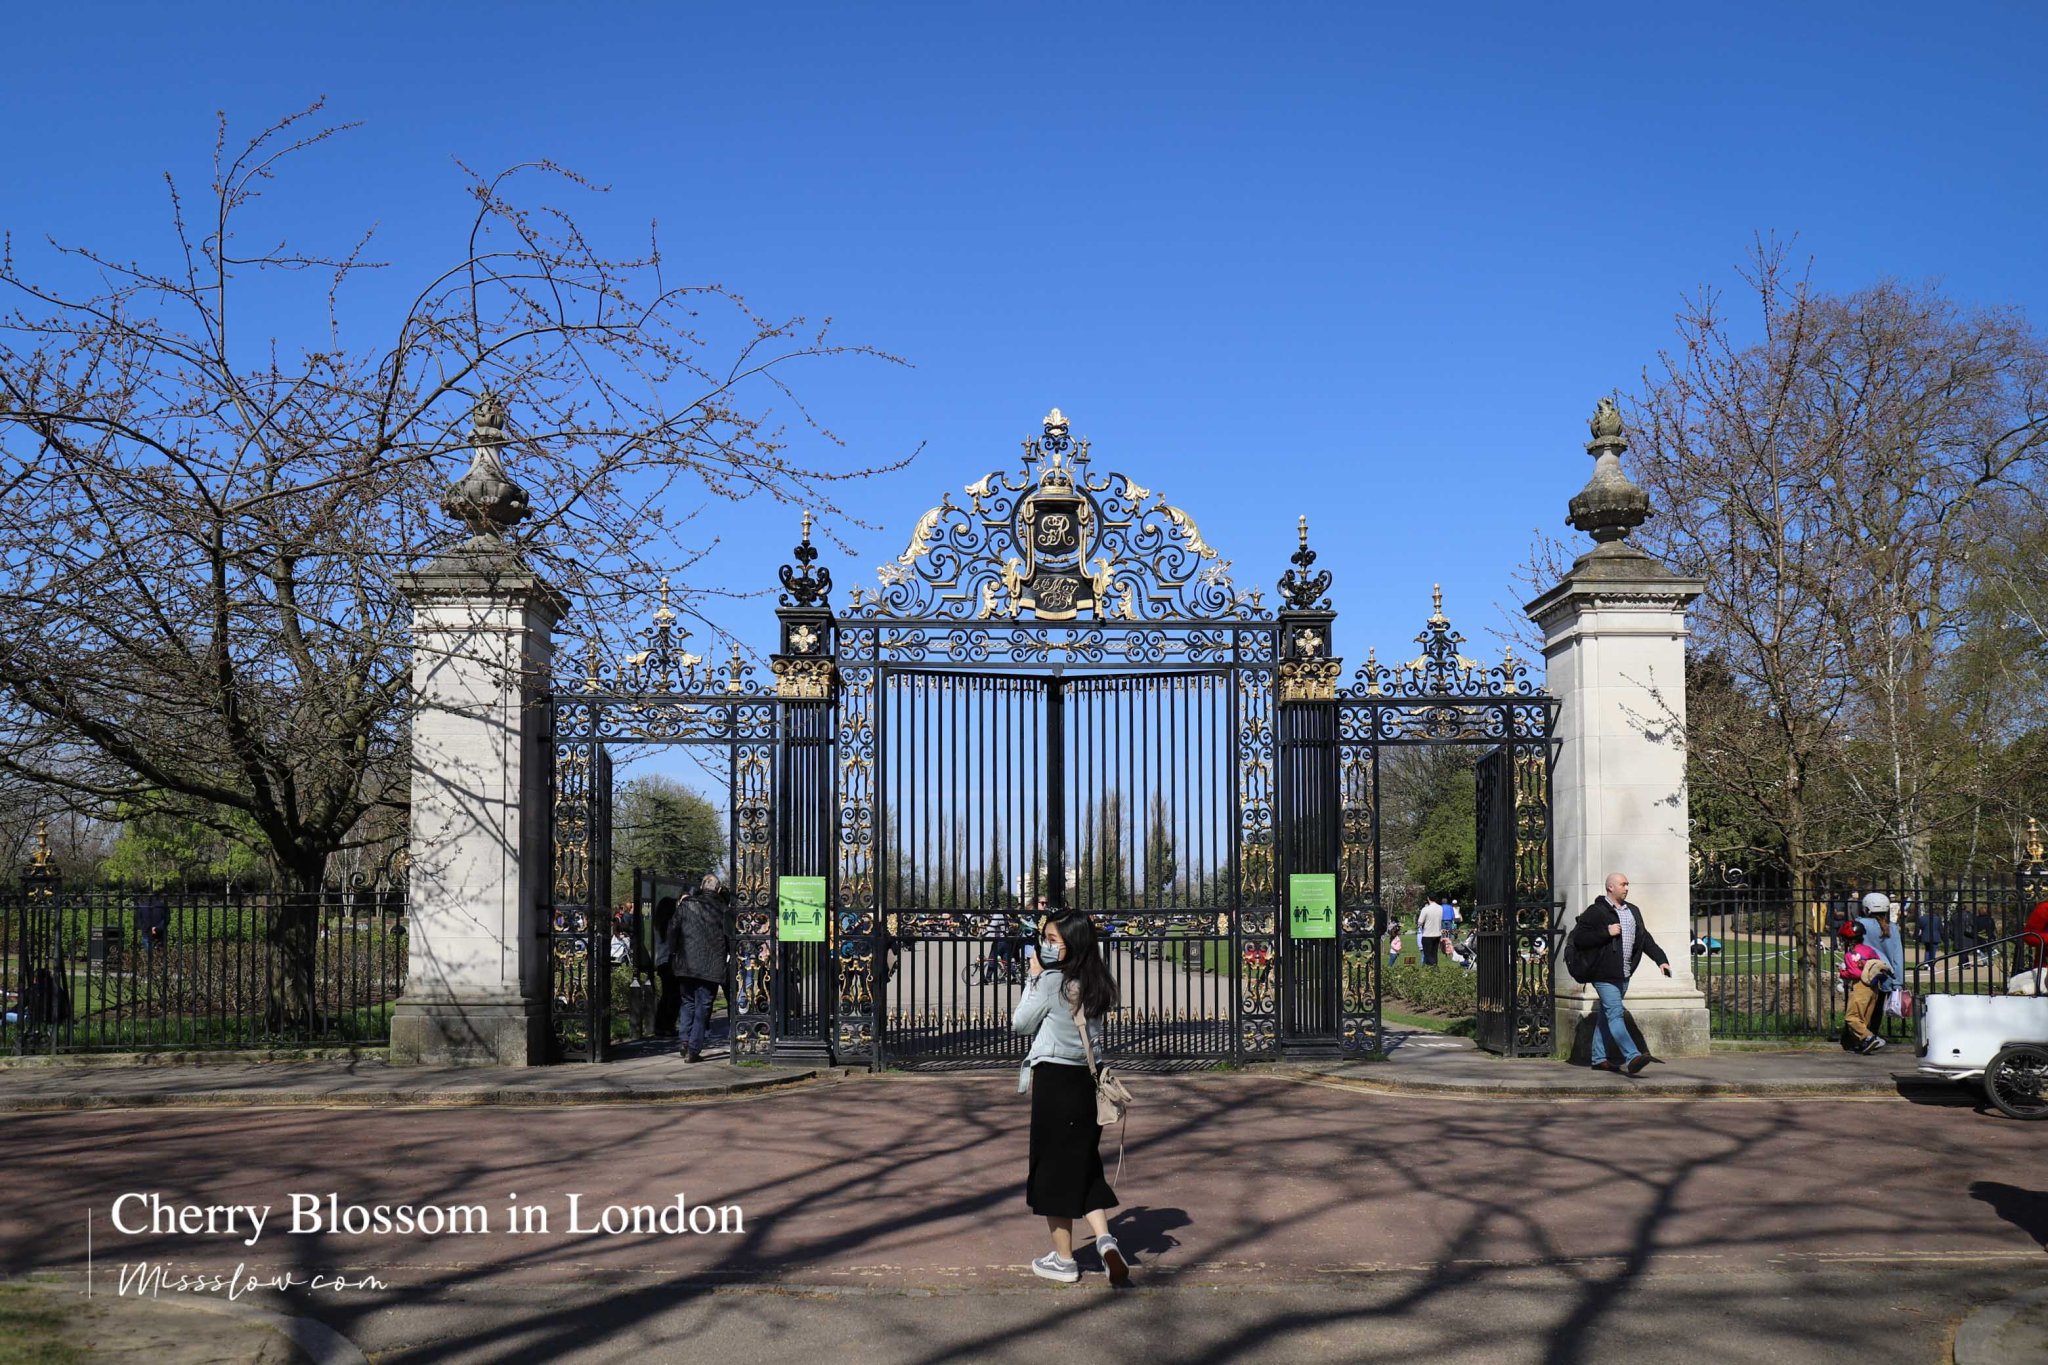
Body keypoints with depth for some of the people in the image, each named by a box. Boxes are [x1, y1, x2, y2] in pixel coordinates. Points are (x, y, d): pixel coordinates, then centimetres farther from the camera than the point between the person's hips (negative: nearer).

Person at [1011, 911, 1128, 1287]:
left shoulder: (1051, 980, -14)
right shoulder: (1094, 985, 6)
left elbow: (1020, 1023, -3)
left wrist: (1033, 977, 0)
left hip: (1054, 1080, -7)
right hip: (1085, 1081, 7)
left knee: (1053, 1167, 5)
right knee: (1085, 1165, 15)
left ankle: (1063, 1259, 14)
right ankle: (1104, 1239, -5)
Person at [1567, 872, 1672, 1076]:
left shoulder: (1633, 911, 16)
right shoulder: (1595, 912, -7)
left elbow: (1645, 938, 19)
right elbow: (1578, 938, -12)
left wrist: (1660, 959, 8)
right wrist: (1606, 933, -17)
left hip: (1623, 975, 8)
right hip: (1604, 975, -8)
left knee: (1607, 1016, 13)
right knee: (1615, 1015, -14)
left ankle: (1599, 1058, 19)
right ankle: (1632, 1057, -24)